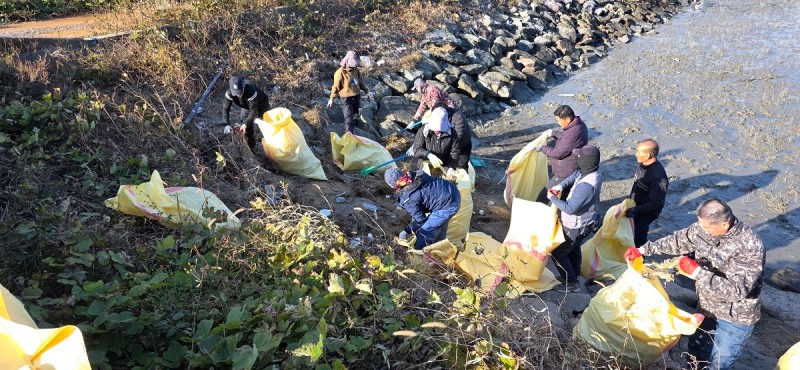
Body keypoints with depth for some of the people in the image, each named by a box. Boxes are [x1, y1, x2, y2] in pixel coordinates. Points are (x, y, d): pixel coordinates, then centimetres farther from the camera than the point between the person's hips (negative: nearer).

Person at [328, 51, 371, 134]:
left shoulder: (356, 70, 0)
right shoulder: (340, 72, -16)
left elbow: (361, 82, 14)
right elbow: (336, 87, -10)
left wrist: (367, 92, 13)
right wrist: (331, 99, -5)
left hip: (356, 97, 6)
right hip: (346, 98, -6)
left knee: (355, 116, 21)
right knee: (348, 119, -11)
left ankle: (351, 130, 43)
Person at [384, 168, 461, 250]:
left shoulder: (408, 199, -19)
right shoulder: (416, 175, 2)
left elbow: (420, 219, -8)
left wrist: (407, 231, 7)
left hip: (449, 206, -9)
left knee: (423, 233, 2)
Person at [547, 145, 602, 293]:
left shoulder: (586, 185, -39)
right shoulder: (593, 171, -11)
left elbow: (570, 208, -33)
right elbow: (575, 175, 11)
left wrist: (552, 198, -18)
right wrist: (561, 185, -5)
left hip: (576, 226, -9)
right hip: (583, 222, 9)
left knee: (558, 252, 8)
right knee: (573, 249, 29)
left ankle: (571, 283, 21)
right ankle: (573, 275, 48)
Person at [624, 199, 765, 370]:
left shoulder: (750, 247, -31)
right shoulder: (705, 228, -13)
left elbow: (738, 290, -34)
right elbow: (678, 240, 3)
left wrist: (697, 272, -36)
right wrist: (643, 250, 0)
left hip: (735, 317, -6)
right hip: (707, 307, 6)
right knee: (696, 353, 23)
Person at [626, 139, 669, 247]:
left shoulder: (658, 176, -33)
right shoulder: (643, 165, -7)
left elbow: (656, 204, -29)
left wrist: (635, 210, -34)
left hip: (645, 214, -8)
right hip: (636, 208, 8)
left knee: (638, 239, 7)